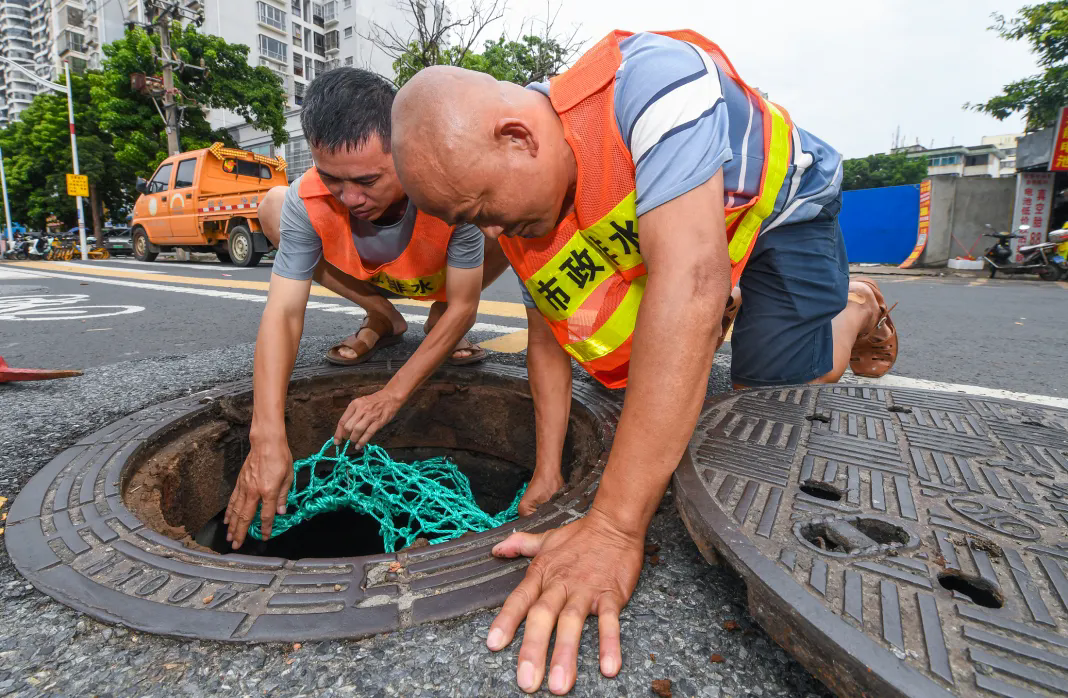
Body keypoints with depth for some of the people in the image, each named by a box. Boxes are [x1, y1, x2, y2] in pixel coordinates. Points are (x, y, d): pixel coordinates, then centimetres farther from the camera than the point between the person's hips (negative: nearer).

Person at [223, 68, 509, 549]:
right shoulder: (307, 202, -31)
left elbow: (463, 307, -32)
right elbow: (283, 313, -33)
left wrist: (390, 397, -35)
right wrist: (267, 437, -44)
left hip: (443, 282, -2)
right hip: (373, 277, 3)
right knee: (272, 207, -17)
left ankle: (437, 325, -2)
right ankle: (382, 319, 1)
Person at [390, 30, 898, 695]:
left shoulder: (648, 79, -40)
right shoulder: (516, 211, -18)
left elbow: (691, 279, -51)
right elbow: (548, 339, -9)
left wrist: (614, 527, -51)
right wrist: (547, 470, -12)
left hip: (779, 204, -5)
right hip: (652, 251, 5)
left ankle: (854, 307, 13)